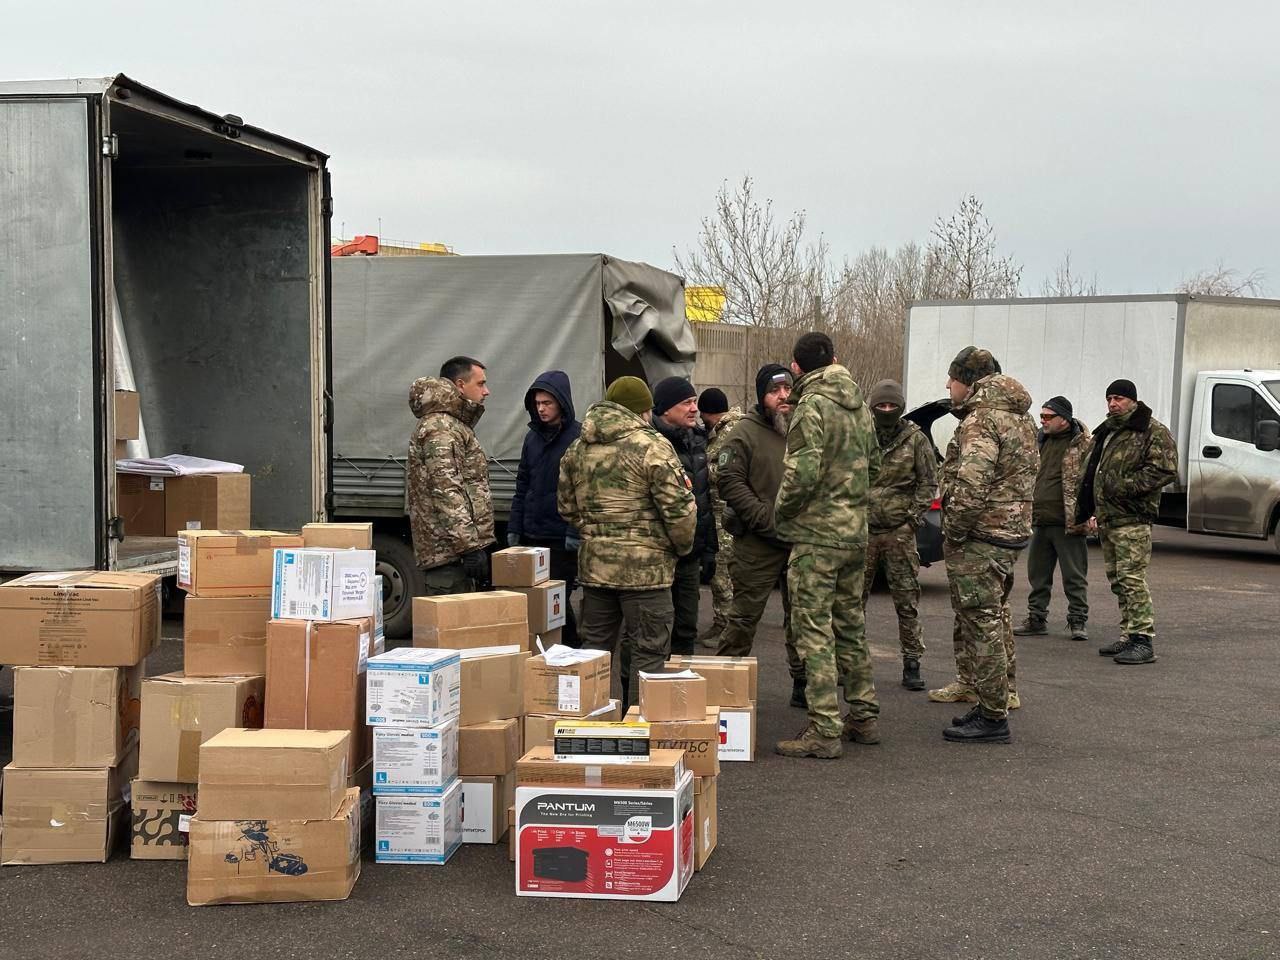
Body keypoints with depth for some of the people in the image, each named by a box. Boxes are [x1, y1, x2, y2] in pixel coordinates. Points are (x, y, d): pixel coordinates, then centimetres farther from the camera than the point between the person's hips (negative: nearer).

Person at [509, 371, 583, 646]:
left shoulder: (580, 437, -8)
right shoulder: (533, 437, 13)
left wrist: (576, 531, -17)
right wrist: (514, 528, 12)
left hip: (562, 538, -7)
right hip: (532, 535, 7)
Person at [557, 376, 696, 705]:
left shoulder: (576, 449, 9)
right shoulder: (652, 446, -11)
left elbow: (566, 508, 15)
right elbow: (679, 508, -13)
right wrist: (683, 546, 4)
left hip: (594, 564, 6)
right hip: (645, 566, -6)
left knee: (595, 647, 15)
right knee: (647, 653, 1)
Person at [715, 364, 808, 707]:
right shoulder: (746, 433, -5)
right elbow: (729, 481, -11)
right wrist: (766, 518, -17)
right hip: (758, 542, -5)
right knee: (744, 616, -1)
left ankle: (803, 684, 20)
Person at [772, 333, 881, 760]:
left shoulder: (812, 405, -14)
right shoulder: (859, 405, 12)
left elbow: (803, 471, -22)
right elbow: (873, 464, 20)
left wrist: (780, 513, -7)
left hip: (816, 536, -8)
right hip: (855, 533, 8)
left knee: (814, 631, -5)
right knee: (850, 625, 18)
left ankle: (825, 730, -5)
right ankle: (864, 716, 25)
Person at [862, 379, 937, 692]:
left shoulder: (916, 440, 2)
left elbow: (929, 482, 5)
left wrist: (914, 516, -4)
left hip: (899, 532, -2)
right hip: (862, 529, 2)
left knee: (906, 600, 0)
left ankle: (911, 663, 6)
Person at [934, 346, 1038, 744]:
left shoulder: (981, 420, -17)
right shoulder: (1019, 416, 16)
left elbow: (970, 485, -27)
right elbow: (1028, 472, 21)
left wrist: (954, 530, -16)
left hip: (980, 537, -10)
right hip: (1011, 530, 10)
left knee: (980, 624, -5)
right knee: (995, 619, 19)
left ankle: (992, 718, -2)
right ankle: (996, 701, 29)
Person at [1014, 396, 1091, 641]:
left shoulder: (1083, 446, -7)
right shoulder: (1039, 441, 13)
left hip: (1068, 523, -7)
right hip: (1040, 522, 7)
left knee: (1074, 575, 2)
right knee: (1038, 574, 12)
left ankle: (1078, 621, 11)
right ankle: (1036, 619, 22)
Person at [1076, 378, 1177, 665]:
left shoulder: (1153, 432, -7)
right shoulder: (1106, 432, 20)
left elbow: (1165, 471, -17)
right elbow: (1092, 474, 28)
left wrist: (1124, 486, -19)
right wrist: (1093, 511, 22)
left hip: (1132, 518, -9)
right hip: (1107, 518, 9)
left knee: (1131, 579, -14)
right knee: (1117, 580, 12)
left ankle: (1143, 639, -13)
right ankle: (1129, 636, 19)